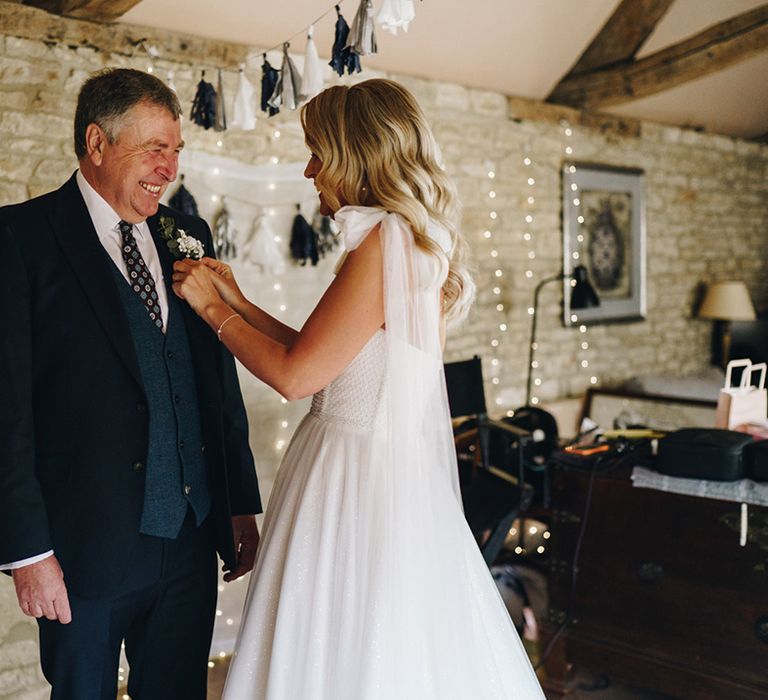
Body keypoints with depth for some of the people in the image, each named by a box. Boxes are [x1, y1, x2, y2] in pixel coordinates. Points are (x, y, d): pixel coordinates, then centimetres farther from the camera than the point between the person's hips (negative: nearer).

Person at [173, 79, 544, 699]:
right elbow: (323, 357, 14)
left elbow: (295, 374, -18)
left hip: (361, 480, -9)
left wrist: (213, 307, -4)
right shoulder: (418, 243, 10)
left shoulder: (385, 242, -19)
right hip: (396, 468, 10)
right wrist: (238, 301, 14)